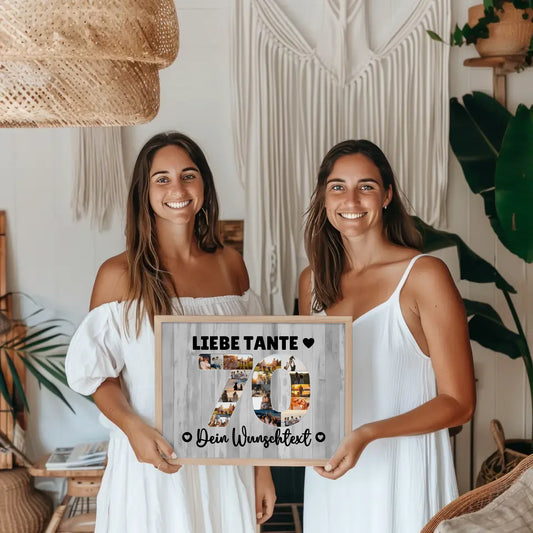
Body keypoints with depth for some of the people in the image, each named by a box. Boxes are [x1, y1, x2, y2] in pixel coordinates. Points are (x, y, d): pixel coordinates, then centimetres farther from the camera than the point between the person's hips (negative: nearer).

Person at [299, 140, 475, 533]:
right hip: (329, 474, 5)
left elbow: (458, 402, -12)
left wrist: (367, 434, -24)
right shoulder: (313, 281, 5)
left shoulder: (424, 275, -12)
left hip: (401, 474, -4)